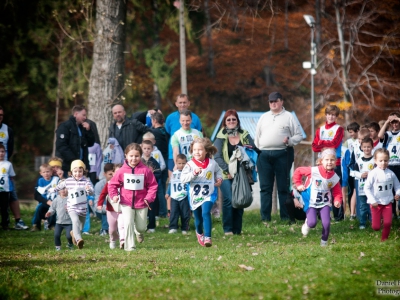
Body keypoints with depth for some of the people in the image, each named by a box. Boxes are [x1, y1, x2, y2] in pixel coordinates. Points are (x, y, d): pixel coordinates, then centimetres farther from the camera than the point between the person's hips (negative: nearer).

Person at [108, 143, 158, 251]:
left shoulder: (146, 170, -8)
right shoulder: (122, 171, -6)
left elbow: (153, 185, -3)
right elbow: (112, 184, 2)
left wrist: (149, 198, -14)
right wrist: (114, 195, -13)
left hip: (141, 203, 1)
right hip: (126, 203, -1)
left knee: (141, 227, 11)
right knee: (128, 223, -15)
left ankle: (139, 233, 50)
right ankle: (129, 246, -4)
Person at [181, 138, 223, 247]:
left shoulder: (212, 163, -1)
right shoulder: (190, 164, -8)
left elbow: (218, 172, 21)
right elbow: (182, 179, -17)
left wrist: (219, 179, 3)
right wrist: (193, 173, -28)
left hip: (208, 194, -1)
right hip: (195, 196, 1)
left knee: (206, 213, -23)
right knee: (198, 218, 15)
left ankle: (207, 237, -24)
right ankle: (199, 233, 46)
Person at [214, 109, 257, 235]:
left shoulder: (244, 135, 11)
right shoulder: (221, 137, 2)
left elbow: (255, 149, 13)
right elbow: (217, 157, -6)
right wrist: (228, 169, -16)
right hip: (226, 175, -3)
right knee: (229, 200, -14)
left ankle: (237, 229, 9)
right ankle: (227, 229, -7)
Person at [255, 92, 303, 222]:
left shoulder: (289, 117, 6)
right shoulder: (264, 117, 18)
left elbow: (299, 135, 4)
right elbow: (257, 136, 20)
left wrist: (289, 141, -14)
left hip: (282, 154, -4)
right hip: (264, 155, 4)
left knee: (283, 187, -1)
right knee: (265, 187, 3)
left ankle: (285, 216, 1)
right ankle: (265, 217, 5)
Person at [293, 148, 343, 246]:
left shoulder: (335, 178, -6)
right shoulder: (313, 171, -17)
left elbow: (337, 192, 1)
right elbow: (298, 171, -7)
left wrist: (337, 201, -18)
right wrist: (298, 184, -7)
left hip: (325, 204, 2)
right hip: (311, 203, -2)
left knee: (326, 223, -12)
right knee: (312, 223, -17)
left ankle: (324, 241, 14)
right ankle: (307, 223, 22)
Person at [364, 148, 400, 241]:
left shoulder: (391, 173, -3)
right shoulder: (373, 173, -13)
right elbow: (366, 188, -11)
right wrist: (372, 201, -15)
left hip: (388, 202, 3)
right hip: (376, 204, -2)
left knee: (388, 223, -1)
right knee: (376, 227, 1)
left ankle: (384, 238, 21)